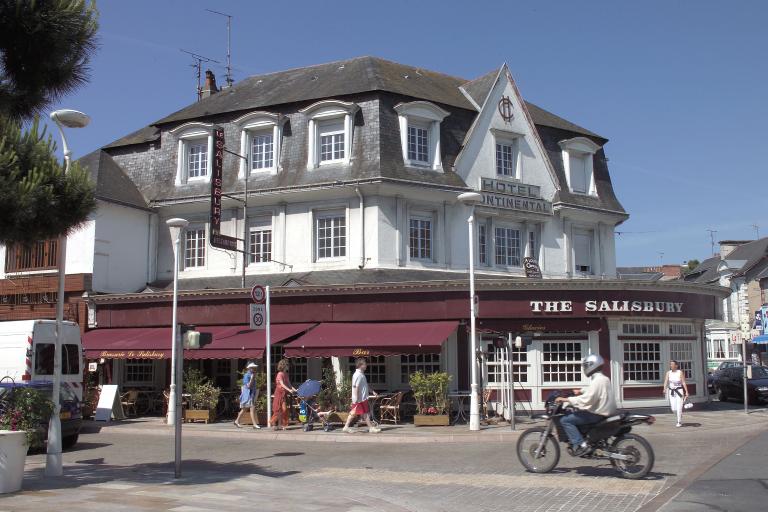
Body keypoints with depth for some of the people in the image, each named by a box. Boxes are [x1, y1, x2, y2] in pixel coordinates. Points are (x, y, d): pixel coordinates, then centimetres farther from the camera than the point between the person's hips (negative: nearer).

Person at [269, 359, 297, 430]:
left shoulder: (286, 374, 13)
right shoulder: (280, 374, -12)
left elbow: (289, 384, 12)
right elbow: (282, 384, -22)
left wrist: (294, 389, -1)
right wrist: (289, 390, -33)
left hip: (284, 393, 8)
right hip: (280, 393, -8)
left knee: (283, 409, 6)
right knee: (279, 409, -6)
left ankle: (280, 424, 10)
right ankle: (274, 424, 0)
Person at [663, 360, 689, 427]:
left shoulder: (680, 372, -6)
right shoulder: (668, 373, 3)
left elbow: (684, 383, -7)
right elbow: (666, 382, -6)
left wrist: (686, 392, -12)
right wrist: (665, 389, -23)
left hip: (679, 391, -3)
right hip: (671, 392, 3)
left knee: (679, 408, -9)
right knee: (673, 409, 2)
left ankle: (679, 422, 4)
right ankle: (680, 417, 32)